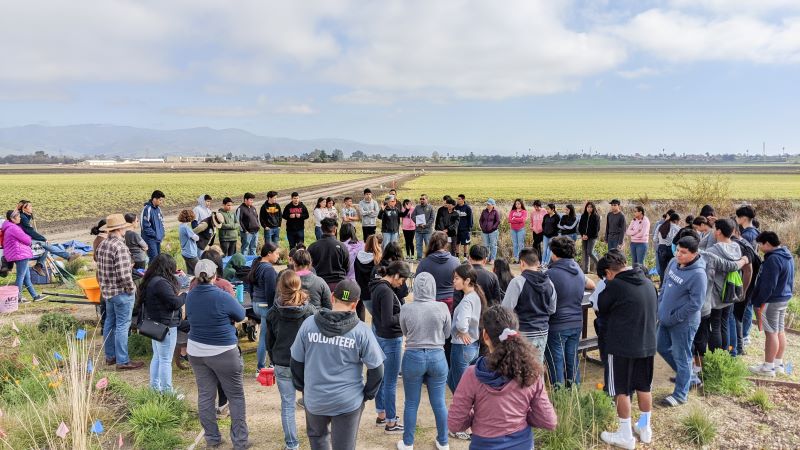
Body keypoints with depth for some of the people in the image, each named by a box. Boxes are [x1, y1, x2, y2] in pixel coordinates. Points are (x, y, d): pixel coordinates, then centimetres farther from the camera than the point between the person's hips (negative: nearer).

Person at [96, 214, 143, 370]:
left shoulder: (102, 245, 6)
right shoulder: (120, 247, -22)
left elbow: (100, 269, 13)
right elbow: (123, 274, -26)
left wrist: (103, 285, 20)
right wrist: (131, 288, -13)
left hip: (107, 290, 9)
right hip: (121, 292, -9)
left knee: (110, 323, 19)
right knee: (122, 326, -1)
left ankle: (110, 356, 31)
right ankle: (122, 361, 6)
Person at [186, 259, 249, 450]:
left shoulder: (190, 296, -3)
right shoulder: (222, 296, -20)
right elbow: (241, 315, -5)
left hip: (196, 351, 5)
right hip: (223, 353, -5)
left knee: (205, 395, 14)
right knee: (236, 396, 8)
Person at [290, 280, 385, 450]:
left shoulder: (308, 324, -8)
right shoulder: (361, 331, -14)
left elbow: (296, 361, 2)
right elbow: (376, 369, -9)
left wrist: (301, 387, 17)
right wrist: (368, 394, 7)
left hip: (314, 399, 2)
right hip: (349, 401, -2)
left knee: (317, 435, 29)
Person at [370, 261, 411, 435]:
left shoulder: (377, 286, 5)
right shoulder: (386, 291, -24)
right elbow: (388, 321, -25)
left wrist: (401, 310, 3)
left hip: (380, 337, 10)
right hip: (391, 340, -10)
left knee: (382, 378, 20)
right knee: (390, 383, 3)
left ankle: (381, 415, 35)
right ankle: (391, 423, 15)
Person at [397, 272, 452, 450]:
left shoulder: (406, 308, -11)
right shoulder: (442, 307, -11)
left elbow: (405, 332, 5)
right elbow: (447, 333, 3)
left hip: (413, 357, -1)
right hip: (437, 357, 1)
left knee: (411, 403, 13)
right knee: (439, 402, 15)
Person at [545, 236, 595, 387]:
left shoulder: (551, 274, -18)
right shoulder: (579, 271, 4)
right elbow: (592, 285, 23)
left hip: (557, 326, -6)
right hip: (577, 324, 6)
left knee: (556, 363, 4)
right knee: (572, 359, 17)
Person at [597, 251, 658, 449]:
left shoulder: (615, 285, -17)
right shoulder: (648, 282, 4)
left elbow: (601, 308, -1)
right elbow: (655, 312, 16)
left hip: (622, 345, -6)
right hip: (647, 344, 7)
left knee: (622, 390, 6)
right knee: (644, 387, 19)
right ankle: (645, 428, 32)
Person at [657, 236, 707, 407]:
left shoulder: (698, 274, -25)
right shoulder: (673, 263, -1)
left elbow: (695, 304, -23)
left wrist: (674, 317, -17)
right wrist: (660, 305, 7)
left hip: (683, 323, -9)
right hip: (666, 318, 9)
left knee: (681, 357, 6)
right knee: (663, 348, 22)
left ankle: (680, 394, 22)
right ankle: (688, 377, 43)